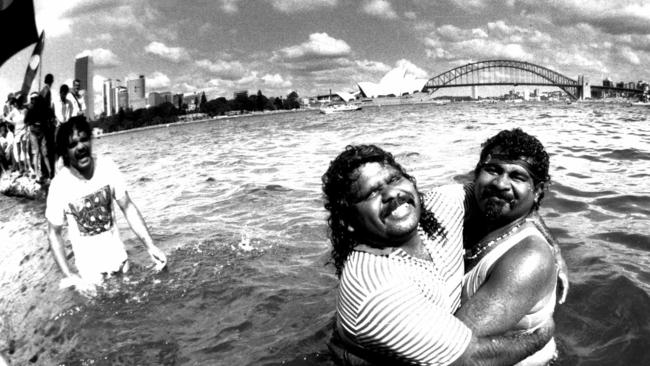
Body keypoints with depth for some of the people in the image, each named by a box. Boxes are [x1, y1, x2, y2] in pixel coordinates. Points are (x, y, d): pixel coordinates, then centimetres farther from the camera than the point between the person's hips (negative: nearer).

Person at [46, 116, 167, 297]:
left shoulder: (107, 167, -15)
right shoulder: (60, 185, -21)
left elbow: (128, 207, -6)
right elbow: (53, 233, -10)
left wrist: (150, 246, -14)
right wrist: (69, 275, -18)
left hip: (117, 255, 3)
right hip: (89, 266, -2)